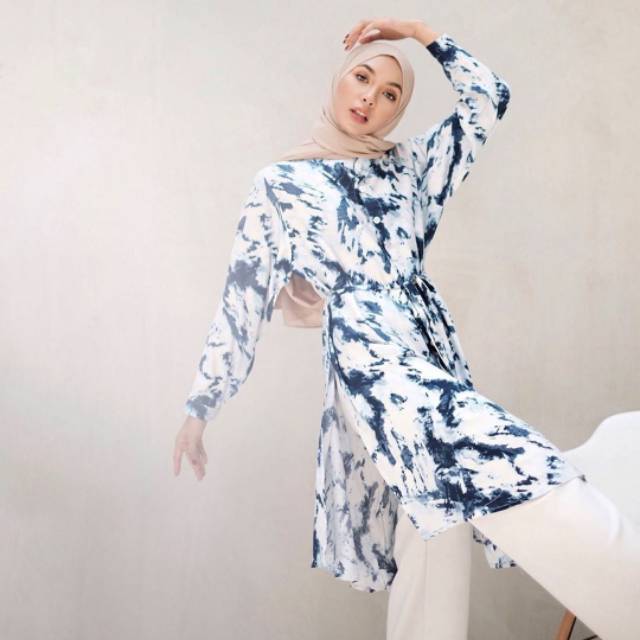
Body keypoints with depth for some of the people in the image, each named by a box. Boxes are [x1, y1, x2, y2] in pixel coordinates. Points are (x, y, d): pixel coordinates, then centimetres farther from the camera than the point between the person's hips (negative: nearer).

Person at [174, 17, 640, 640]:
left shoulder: (407, 162, 20)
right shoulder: (281, 181, 8)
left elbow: (489, 99, 17)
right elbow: (243, 295, 6)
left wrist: (418, 31, 16)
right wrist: (199, 407, 4)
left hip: (431, 343, 6)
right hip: (370, 350, -5)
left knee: (438, 528, 4)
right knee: (497, 467, -25)